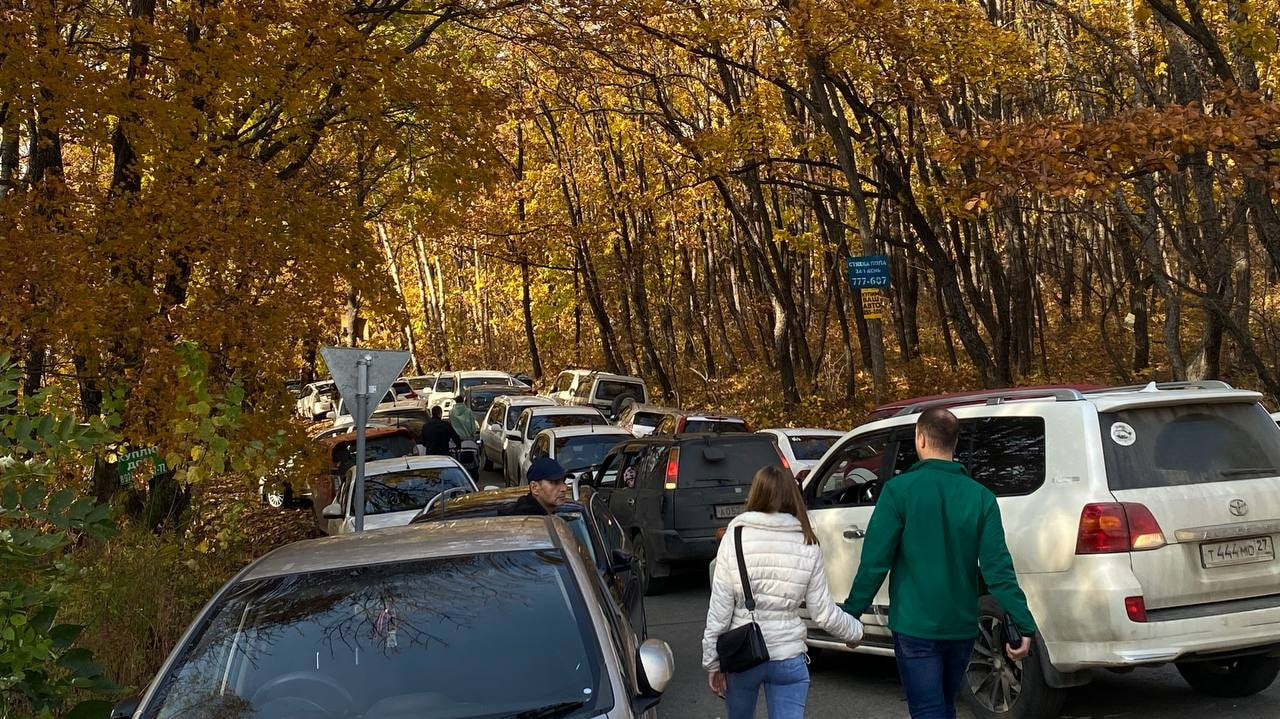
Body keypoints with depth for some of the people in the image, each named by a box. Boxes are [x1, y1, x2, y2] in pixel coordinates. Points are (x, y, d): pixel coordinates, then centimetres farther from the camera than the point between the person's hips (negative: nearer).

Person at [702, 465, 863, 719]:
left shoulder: (735, 537, -8)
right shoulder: (808, 546, -4)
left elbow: (719, 608, -8)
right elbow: (824, 613, -1)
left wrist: (712, 661, 1)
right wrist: (855, 631, 18)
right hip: (788, 657, 0)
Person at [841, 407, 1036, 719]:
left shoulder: (899, 490, -11)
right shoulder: (981, 497, 0)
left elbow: (875, 560, -13)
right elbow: (998, 567, -6)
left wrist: (852, 612, -4)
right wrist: (1023, 625, -4)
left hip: (915, 626, -5)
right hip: (961, 627, 5)